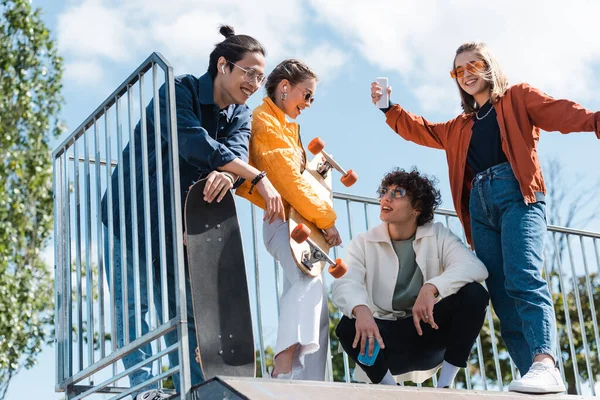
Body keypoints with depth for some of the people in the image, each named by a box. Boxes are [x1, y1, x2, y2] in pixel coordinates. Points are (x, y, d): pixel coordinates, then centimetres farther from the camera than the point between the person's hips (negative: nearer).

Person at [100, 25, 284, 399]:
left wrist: (228, 173, -42)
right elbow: (194, 142, -29)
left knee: (184, 311, 1)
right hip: (131, 212, -5)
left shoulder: (240, 115, 5)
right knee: (133, 302, -10)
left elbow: (238, 152, -15)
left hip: (181, 223, 5)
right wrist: (260, 178, -32)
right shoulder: (180, 90, -13)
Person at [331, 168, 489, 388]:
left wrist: (431, 287, -38)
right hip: (386, 333, -1)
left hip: (427, 330, 1)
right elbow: (345, 285, -21)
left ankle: (444, 385, -15)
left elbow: (475, 267, -19)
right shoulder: (363, 243, -1)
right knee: (349, 326, -32)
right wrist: (360, 310, -46)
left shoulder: (438, 235, 0)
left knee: (474, 293, -22)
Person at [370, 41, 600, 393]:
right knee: (502, 296, -6)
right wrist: (389, 107, 27)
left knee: (523, 277, -27)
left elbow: (562, 113, -1)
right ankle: (535, 377, -11)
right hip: (479, 205, 6)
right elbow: (420, 130, 39)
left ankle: (546, 364, -41)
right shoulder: (460, 127, 32)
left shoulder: (518, 98, 15)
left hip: (517, 194, -6)